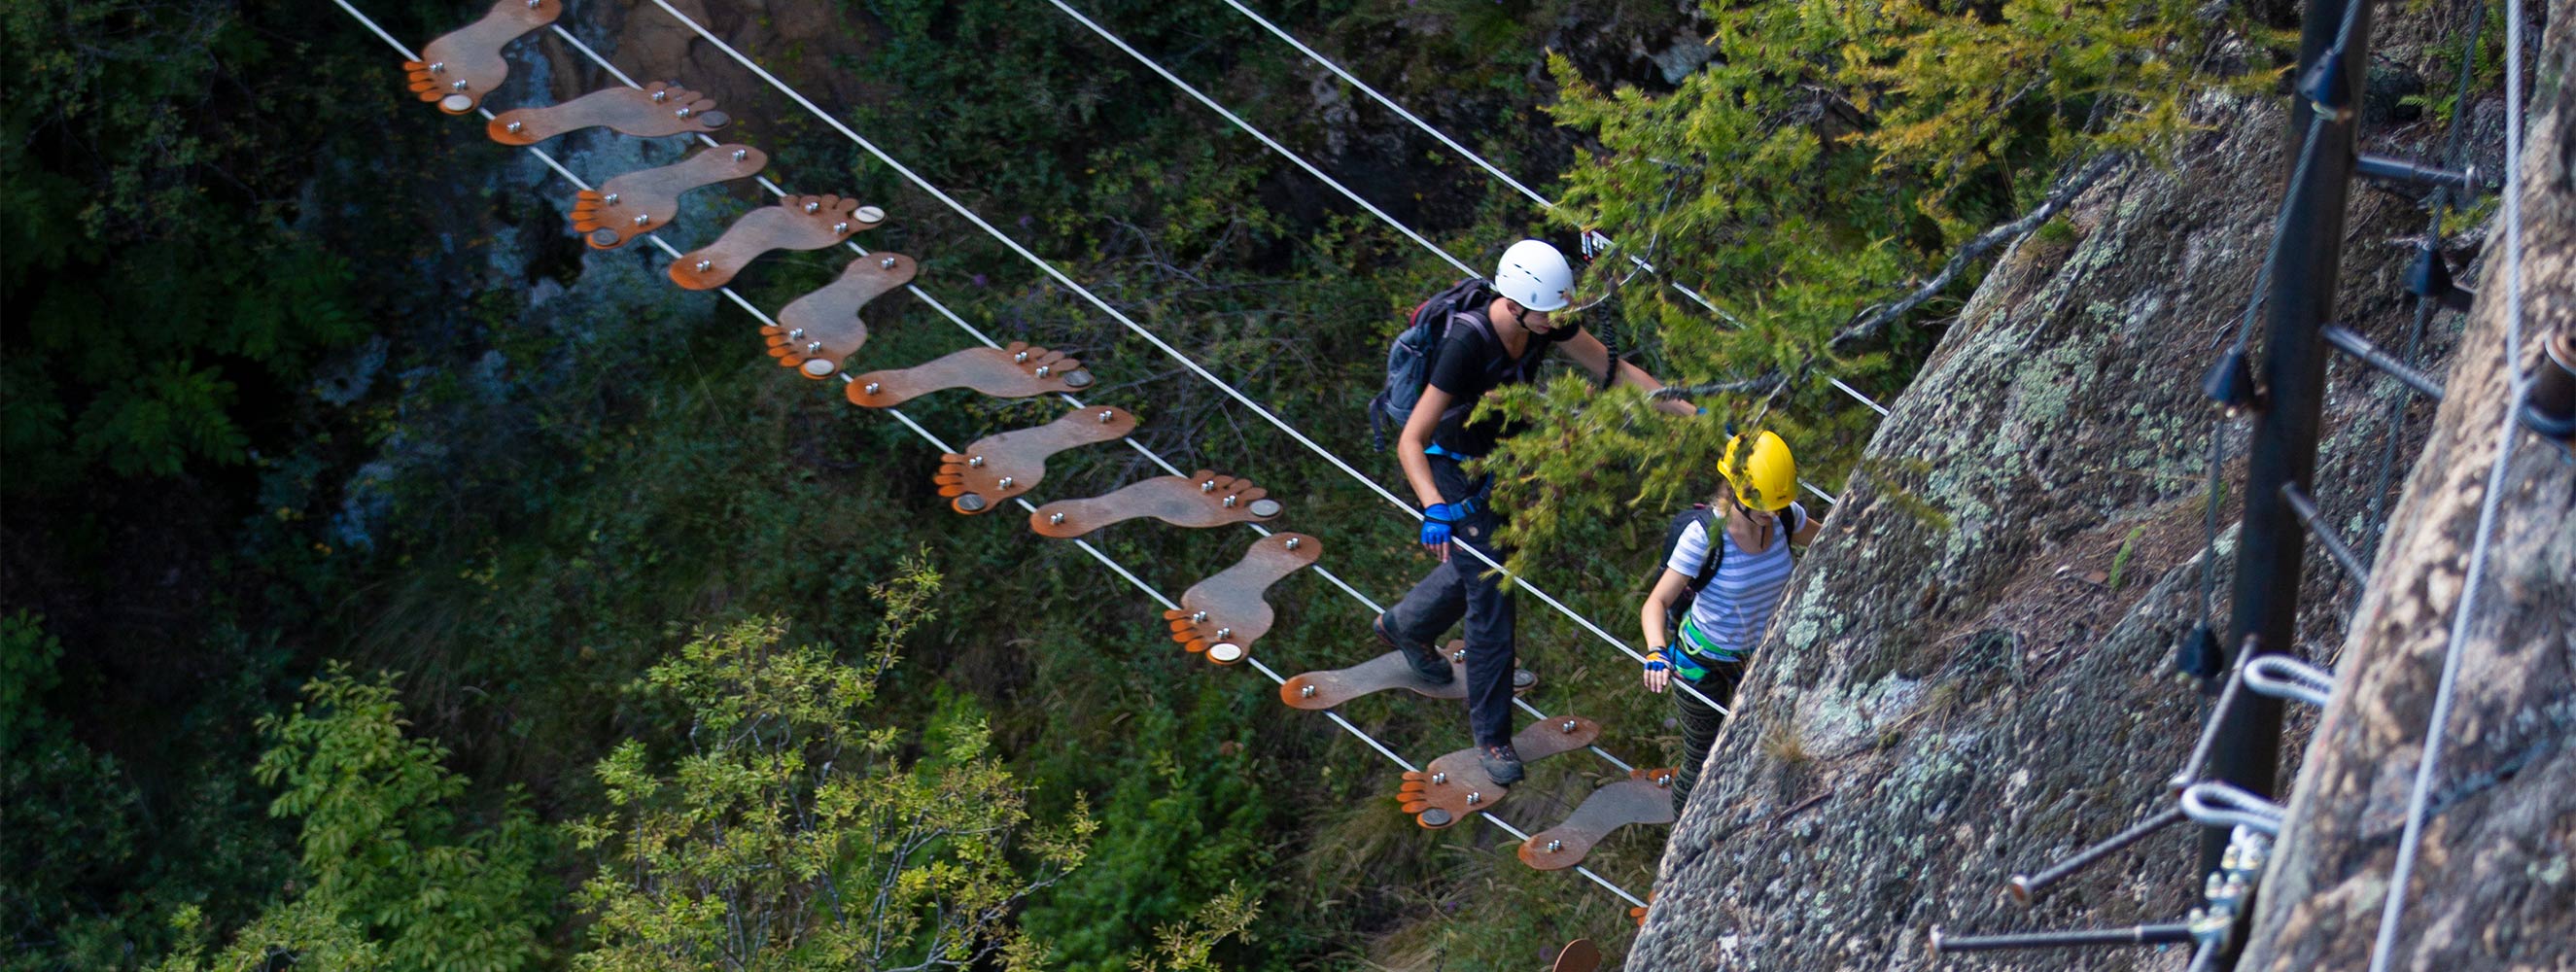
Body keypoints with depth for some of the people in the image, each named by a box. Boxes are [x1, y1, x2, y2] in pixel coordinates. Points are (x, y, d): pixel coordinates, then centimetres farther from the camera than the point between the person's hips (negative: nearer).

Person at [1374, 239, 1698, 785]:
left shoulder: (1545, 322, -19)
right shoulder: (1468, 345, -38)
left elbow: (1615, 370, -6)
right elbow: (1409, 442, -38)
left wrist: (1691, 413, -10)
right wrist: (1435, 510, -53)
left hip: (1503, 459, 7)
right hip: (1454, 473, -7)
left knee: (1486, 566, 28)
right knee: (1491, 598, -2)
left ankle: (1404, 626, 58)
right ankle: (1492, 736, 16)